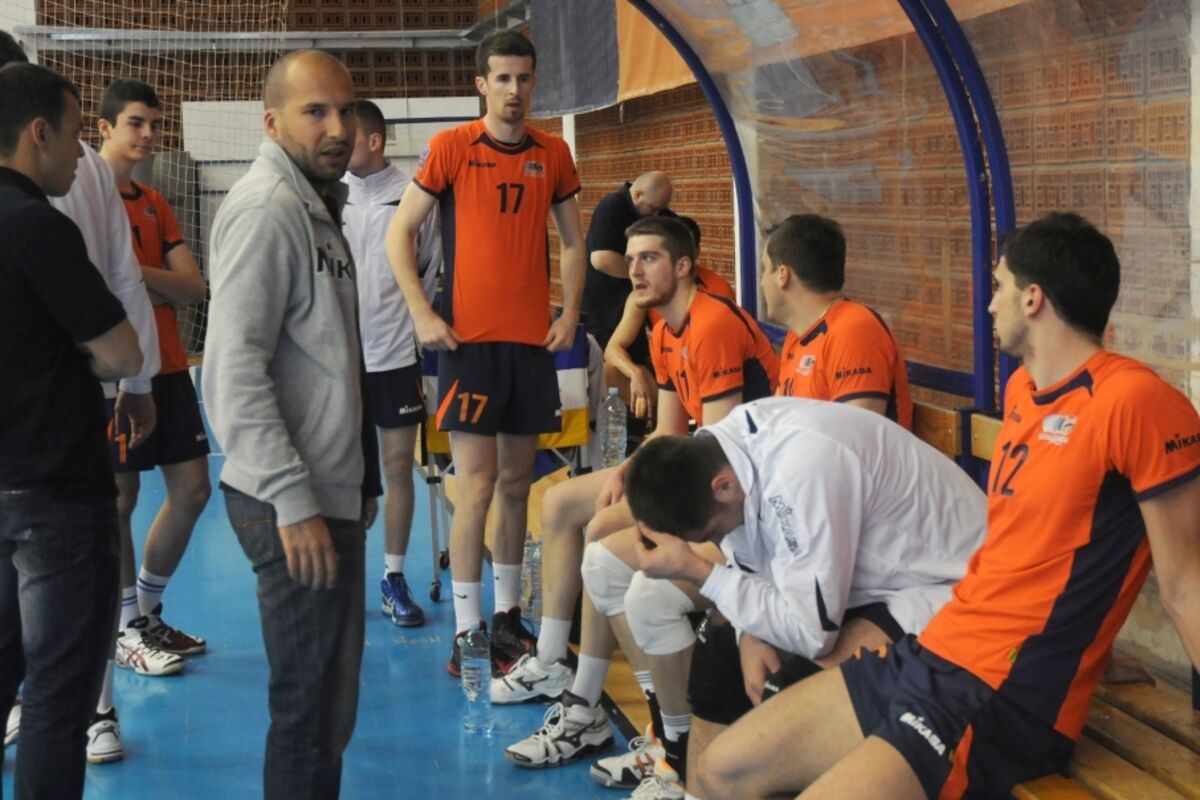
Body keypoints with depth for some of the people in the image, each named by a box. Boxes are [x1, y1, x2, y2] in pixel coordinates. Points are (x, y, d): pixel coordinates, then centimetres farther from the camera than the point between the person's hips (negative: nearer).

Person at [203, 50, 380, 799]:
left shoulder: (319, 206, 15)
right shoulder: (266, 209, -14)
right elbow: (237, 368, -20)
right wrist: (294, 503, -22)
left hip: (330, 491, 9)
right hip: (295, 504, -9)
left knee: (330, 696, 16)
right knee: (314, 703, -2)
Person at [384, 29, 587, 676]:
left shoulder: (553, 154, 8)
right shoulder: (451, 148, -4)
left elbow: (572, 241, 16)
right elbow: (399, 234, -2)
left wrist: (570, 312, 4)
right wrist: (422, 315, -10)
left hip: (533, 339, 4)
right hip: (468, 337, -4)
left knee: (517, 481, 10)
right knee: (477, 485, -6)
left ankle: (507, 615, 21)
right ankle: (467, 634, 0)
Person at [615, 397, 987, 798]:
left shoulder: (800, 466, -32)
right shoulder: (716, 448, -7)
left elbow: (812, 633, -26)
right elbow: (750, 563, 7)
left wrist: (694, 569, -22)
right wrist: (751, 634, -12)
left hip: (943, 588, -9)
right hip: (875, 573, 9)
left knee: (790, 696, -25)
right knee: (719, 652, 5)